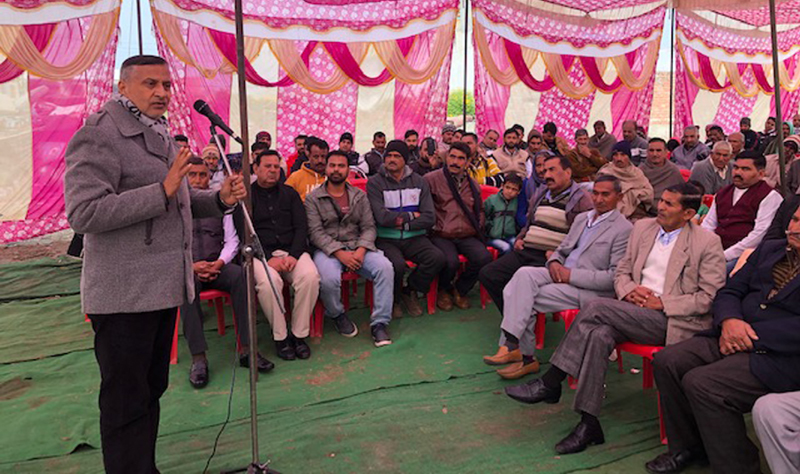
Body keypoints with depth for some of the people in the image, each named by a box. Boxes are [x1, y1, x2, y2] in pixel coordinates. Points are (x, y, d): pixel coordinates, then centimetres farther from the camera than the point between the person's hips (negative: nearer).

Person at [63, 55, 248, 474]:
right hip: (123, 295, -9)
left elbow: (180, 202, 24)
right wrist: (162, 190, -25)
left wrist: (221, 199, 4)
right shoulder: (98, 136, -11)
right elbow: (83, 214, -20)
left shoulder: (161, 137, 18)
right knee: (127, 403, 2)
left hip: (164, 288, 9)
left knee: (152, 390, 18)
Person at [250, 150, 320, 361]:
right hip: (260, 253, -2)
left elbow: (302, 227, 8)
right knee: (268, 281, -34)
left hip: (292, 250, 2)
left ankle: (299, 334, -14)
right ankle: (280, 336, -15)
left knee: (310, 276, -29)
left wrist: (294, 255, -10)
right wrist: (269, 258, -16)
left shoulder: (290, 194, 17)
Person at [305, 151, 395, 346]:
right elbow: (315, 232, -6)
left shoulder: (360, 196, 14)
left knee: (385, 267, -25)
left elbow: (369, 227, 7)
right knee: (329, 279, -34)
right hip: (327, 249, -3)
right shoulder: (313, 198, 4)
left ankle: (379, 323, -16)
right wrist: (340, 253, -19)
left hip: (357, 247, 3)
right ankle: (337, 314, 0)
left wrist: (361, 250, -13)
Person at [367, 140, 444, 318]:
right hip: (386, 238, -3)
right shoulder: (375, 182, 0)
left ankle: (410, 292, 4)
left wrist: (403, 222, -10)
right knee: (397, 264, -34)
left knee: (437, 258, -24)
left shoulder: (419, 182, 10)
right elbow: (382, 217, -13)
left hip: (414, 237, 3)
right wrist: (411, 215, -3)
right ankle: (393, 299, 1)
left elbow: (430, 217, 1)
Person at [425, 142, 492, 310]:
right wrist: (432, 226, -8)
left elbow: (479, 210, 29)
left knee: (484, 258, -23)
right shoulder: (432, 179, 0)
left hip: (467, 236, 5)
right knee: (451, 262, -33)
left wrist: (478, 227, 13)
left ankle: (460, 289, 7)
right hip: (441, 235, -5)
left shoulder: (472, 185, 18)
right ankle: (444, 290, 6)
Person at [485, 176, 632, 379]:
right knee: (524, 274, -23)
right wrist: (554, 262, -1)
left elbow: (615, 277, -12)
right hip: (562, 274, 7)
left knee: (524, 299, -21)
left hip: (590, 290, -7)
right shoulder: (581, 218, 19)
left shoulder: (624, 229, -5)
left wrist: (572, 275, -16)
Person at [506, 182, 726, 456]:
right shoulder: (643, 228, 15)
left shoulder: (708, 243, -1)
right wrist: (630, 290, -4)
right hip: (633, 310, 6)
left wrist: (662, 303, -13)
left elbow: (709, 297, -5)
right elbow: (622, 271, 19)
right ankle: (588, 424, -23)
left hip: (673, 320, -5)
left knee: (597, 307, -27)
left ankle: (549, 384, -18)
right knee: (600, 335, -29)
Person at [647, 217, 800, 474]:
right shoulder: (770, 249, 18)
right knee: (667, 362, -12)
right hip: (732, 338, 7)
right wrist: (729, 321, -8)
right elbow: (729, 291, 14)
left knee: (701, 383, -27)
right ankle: (687, 448, 7)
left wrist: (751, 337, -18)